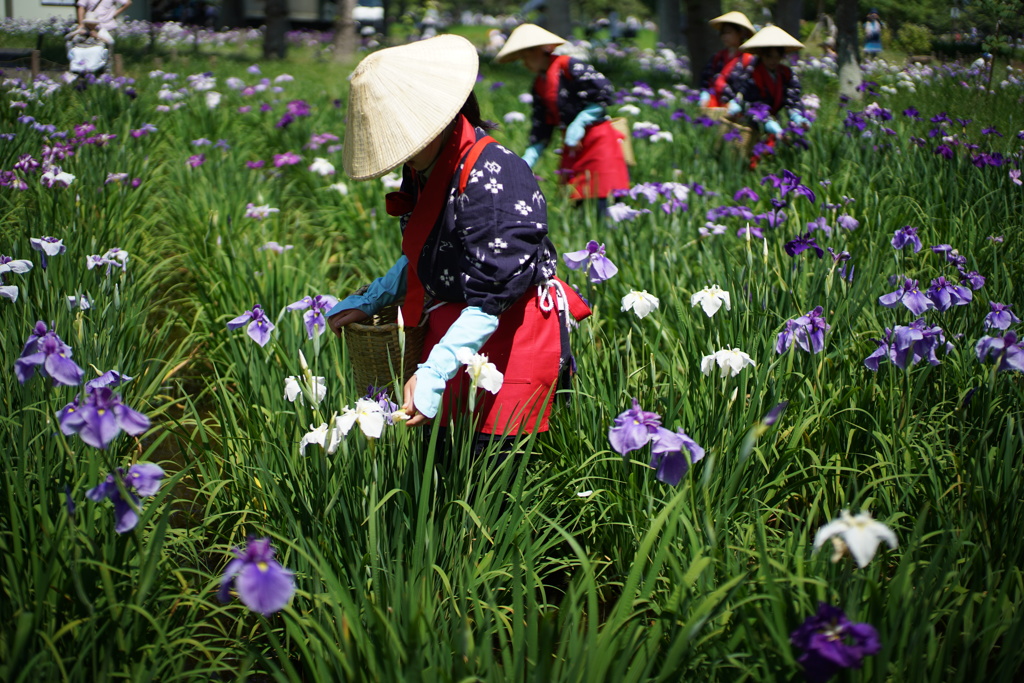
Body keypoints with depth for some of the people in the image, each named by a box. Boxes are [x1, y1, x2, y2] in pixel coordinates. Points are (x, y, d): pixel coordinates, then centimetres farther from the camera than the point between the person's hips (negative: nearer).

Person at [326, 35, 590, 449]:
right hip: (451, 338, 9)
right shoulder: (423, 170, 7)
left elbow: (490, 298, -25)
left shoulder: (492, 178, -23)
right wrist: (368, 302, 17)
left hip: (510, 347, -9)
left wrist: (434, 373, -29)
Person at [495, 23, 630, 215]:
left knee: (607, 205, -13)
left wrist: (579, 123, -15)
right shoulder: (539, 85, 14)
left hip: (598, 140, -8)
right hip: (572, 148, 8)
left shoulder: (568, 66, -10)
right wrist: (526, 162, 7)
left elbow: (605, 92, -15)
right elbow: (541, 129, 16)